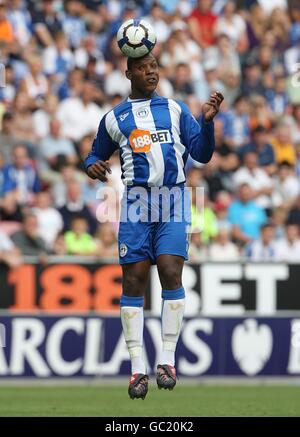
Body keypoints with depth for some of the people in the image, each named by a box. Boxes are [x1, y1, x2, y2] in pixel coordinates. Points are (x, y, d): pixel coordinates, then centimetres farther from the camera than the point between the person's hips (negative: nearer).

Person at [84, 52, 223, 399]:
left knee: (170, 274, -13)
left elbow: (201, 154, 7)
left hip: (173, 201, 0)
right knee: (133, 281, -4)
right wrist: (92, 166, -1)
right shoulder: (113, 118, 13)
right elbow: (96, 154, 22)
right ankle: (137, 369, -1)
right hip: (136, 199, 1)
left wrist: (206, 121, -10)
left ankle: (167, 360, -6)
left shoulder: (175, 110, 12)